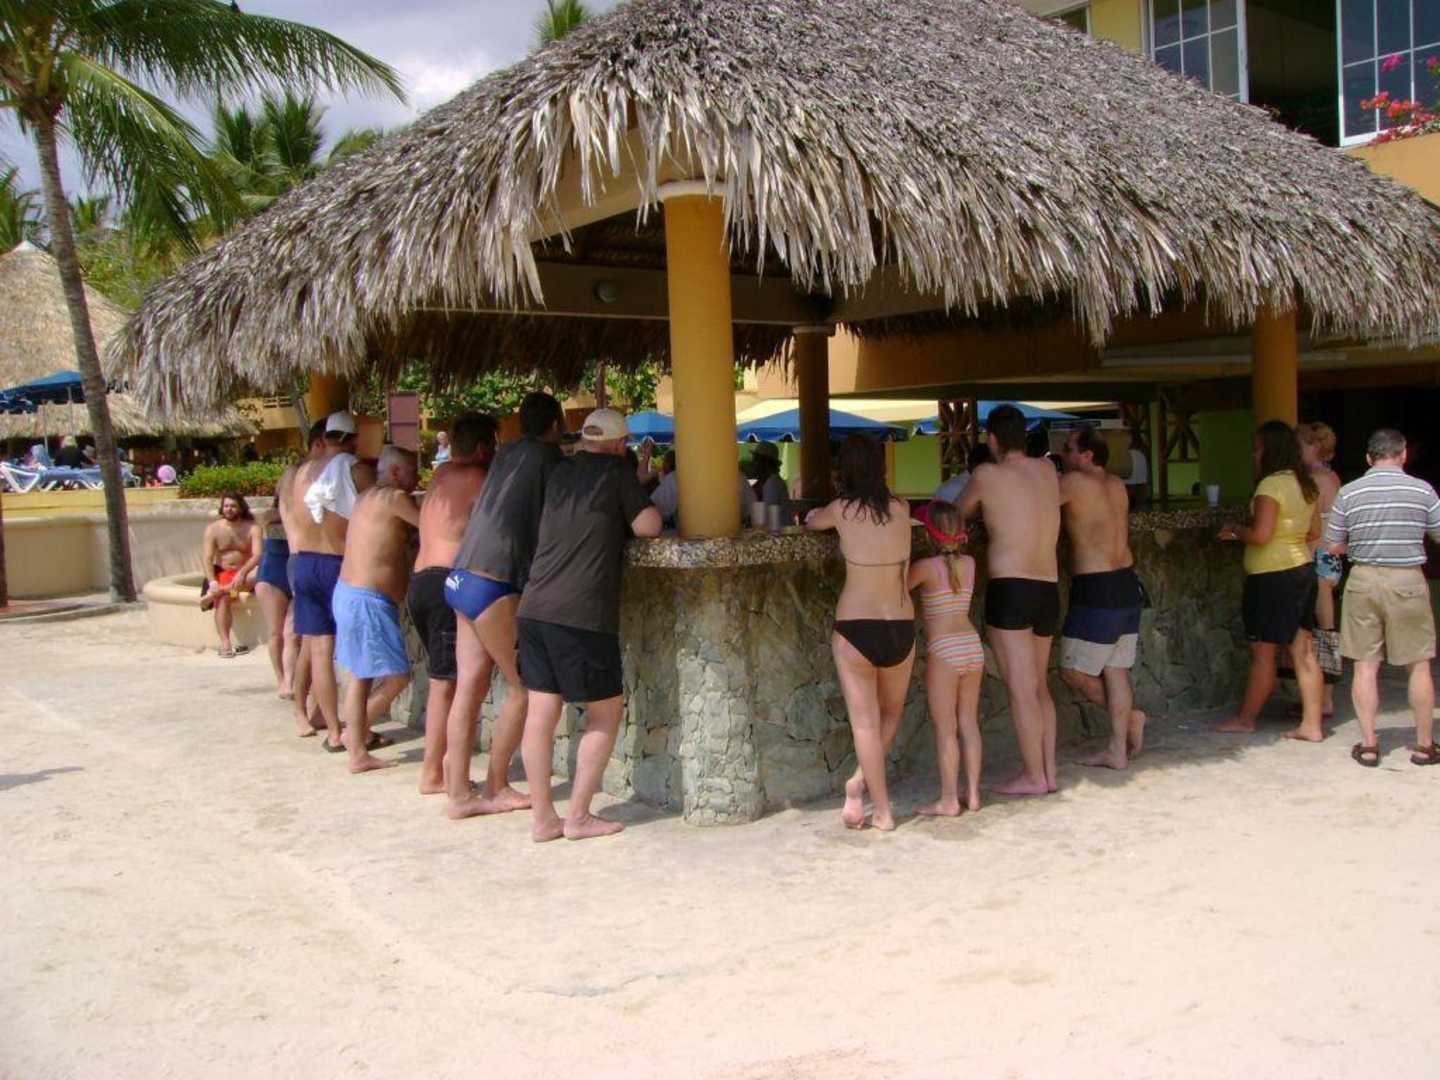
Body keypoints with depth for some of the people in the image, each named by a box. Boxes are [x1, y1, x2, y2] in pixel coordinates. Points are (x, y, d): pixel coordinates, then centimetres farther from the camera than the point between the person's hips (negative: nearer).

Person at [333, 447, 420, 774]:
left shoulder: (367, 496, 15)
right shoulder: (394, 497, -13)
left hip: (350, 593, 10)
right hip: (367, 600, -10)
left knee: (361, 676, 14)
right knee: (397, 676, -1)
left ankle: (358, 753, 19)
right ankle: (357, 733, 11)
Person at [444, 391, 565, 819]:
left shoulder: (507, 455, 16)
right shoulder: (547, 457, -5)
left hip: (462, 579, 8)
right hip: (493, 585, -8)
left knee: (469, 687, 7)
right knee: (523, 686, 4)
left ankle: (458, 792, 9)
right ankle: (496, 787, 11)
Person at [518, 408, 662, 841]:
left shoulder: (560, 473, 15)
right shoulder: (616, 472, -2)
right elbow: (649, 526, -4)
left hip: (533, 609, 6)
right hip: (583, 615, -6)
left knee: (540, 714, 7)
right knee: (606, 713, 8)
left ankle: (542, 818, 12)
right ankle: (578, 817, 7)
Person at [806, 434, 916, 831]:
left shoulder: (842, 509, -6)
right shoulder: (900, 509, 1)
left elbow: (811, 521, 15)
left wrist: (819, 513, 38)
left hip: (854, 628, -3)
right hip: (901, 627, 3)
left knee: (866, 723, 6)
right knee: (892, 712, 24)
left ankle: (883, 811, 8)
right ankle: (860, 782, 12)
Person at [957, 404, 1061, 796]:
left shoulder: (988, 475, -4)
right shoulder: (1047, 469, 11)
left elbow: (958, 514, 12)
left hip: (1010, 589, -6)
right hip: (1048, 591, 7)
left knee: (1020, 689, -3)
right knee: (1039, 685, 15)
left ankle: (1033, 776, 0)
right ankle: (1049, 771, 18)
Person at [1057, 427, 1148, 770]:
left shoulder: (1074, 482, -12)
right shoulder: (1116, 485, 11)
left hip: (1096, 590, -8)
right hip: (1127, 584, 8)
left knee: (1072, 670, 4)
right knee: (1116, 669, 11)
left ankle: (1129, 717, 7)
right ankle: (1118, 749, 14)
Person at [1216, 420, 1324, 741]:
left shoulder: (1271, 485, -16)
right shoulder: (1305, 484, 11)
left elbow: (1260, 535, -22)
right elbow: (1314, 532, 17)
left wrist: (1236, 531, -4)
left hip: (1272, 576, -9)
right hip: (1302, 569, 9)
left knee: (1262, 652, 3)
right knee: (1303, 651, 9)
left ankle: (1245, 719, 15)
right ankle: (1312, 724, 11)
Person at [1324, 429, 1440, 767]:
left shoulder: (1348, 493, -2)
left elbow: (1333, 547, 1)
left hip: (1364, 580, 1)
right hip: (1408, 580, -1)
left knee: (1365, 666, 6)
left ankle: (1368, 745, 8)